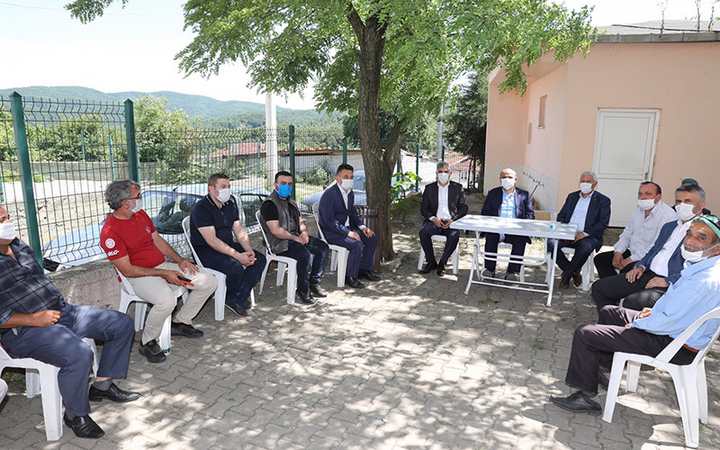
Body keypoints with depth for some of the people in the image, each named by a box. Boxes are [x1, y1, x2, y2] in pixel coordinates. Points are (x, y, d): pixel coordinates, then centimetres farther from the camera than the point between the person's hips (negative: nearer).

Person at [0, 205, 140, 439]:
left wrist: (60, 304, 11)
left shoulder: (20, 246, 14)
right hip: (24, 331, -8)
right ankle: (76, 414, -7)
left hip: (61, 310, 9)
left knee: (122, 324, 2)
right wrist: (34, 319, -20)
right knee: (79, 354, -34)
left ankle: (102, 384, 15)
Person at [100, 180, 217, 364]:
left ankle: (180, 322, 16)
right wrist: (164, 274, -21)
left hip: (162, 265, 8)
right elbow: (127, 270, -19)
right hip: (138, 276, -8)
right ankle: (147, 343, -10)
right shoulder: (110, 232, -18)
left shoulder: (141, 214, 6)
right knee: (167, 300, -38)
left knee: (209, 282, -2)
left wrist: (180, 260, 1)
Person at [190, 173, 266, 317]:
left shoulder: (230, 204, 7)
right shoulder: (201, 208, -16)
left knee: (259, 259, -10)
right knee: (235, 267, -32)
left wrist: (249, 250, -11)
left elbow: (239, 230, 7)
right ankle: (230, 299, -2)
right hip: (205, 250, -8)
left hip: (228, 246, 8)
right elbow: (212, 240, -24)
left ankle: (237, 299, -11)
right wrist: (238, 255, -31)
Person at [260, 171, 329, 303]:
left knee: (323, 247, -4)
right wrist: (295, 238, -16)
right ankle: (302, 292, -16)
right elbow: (275, 230, -18)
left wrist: (304, 232, 0)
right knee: (305, 254, -31)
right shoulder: (269, 204, -9)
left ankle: (313, 284, 1)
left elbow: (300, 221, 24)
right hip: (279, 243, -9)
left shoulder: (291, 203, 21)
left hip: (295, 237, 9)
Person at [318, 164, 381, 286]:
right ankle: (350, 277, -9)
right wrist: (348, 233, -27)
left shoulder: (350, 193, 8)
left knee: (372, 238, 1)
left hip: (347, 227, 9)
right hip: (331, 231, -9)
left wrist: (362, 227, 0)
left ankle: (364, 270, 13)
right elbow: (329, 220, -24)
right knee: (357, 244, -27)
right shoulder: (329, 194, -19)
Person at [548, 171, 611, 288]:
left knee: (587, 246, -38)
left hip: (588, 236, -3)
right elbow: (561, 216, 16)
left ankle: (567, 274, -14)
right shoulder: (572, 196, 20)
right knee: (551, 243, -26)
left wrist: (584, 233, -17)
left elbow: (603, 222, -4)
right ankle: (574, 272, -8)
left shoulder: (603, 200, 7)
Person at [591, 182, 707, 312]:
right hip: (648, 274, 8)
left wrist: (668, 281, -20)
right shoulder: (668, 226, 22)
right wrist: (640, 266, 6)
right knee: (599, 287, -4)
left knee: (631, 301, -34)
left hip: (671, 284, -8)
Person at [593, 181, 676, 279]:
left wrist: (631, 259, -22)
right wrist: (618, 252, 1)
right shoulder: (639, 210, 11)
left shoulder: (668, 215, -17)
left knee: (628, 269, -35)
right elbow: (627, 233, 18)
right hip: (631, 252, 9)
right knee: (600, 258, 1)